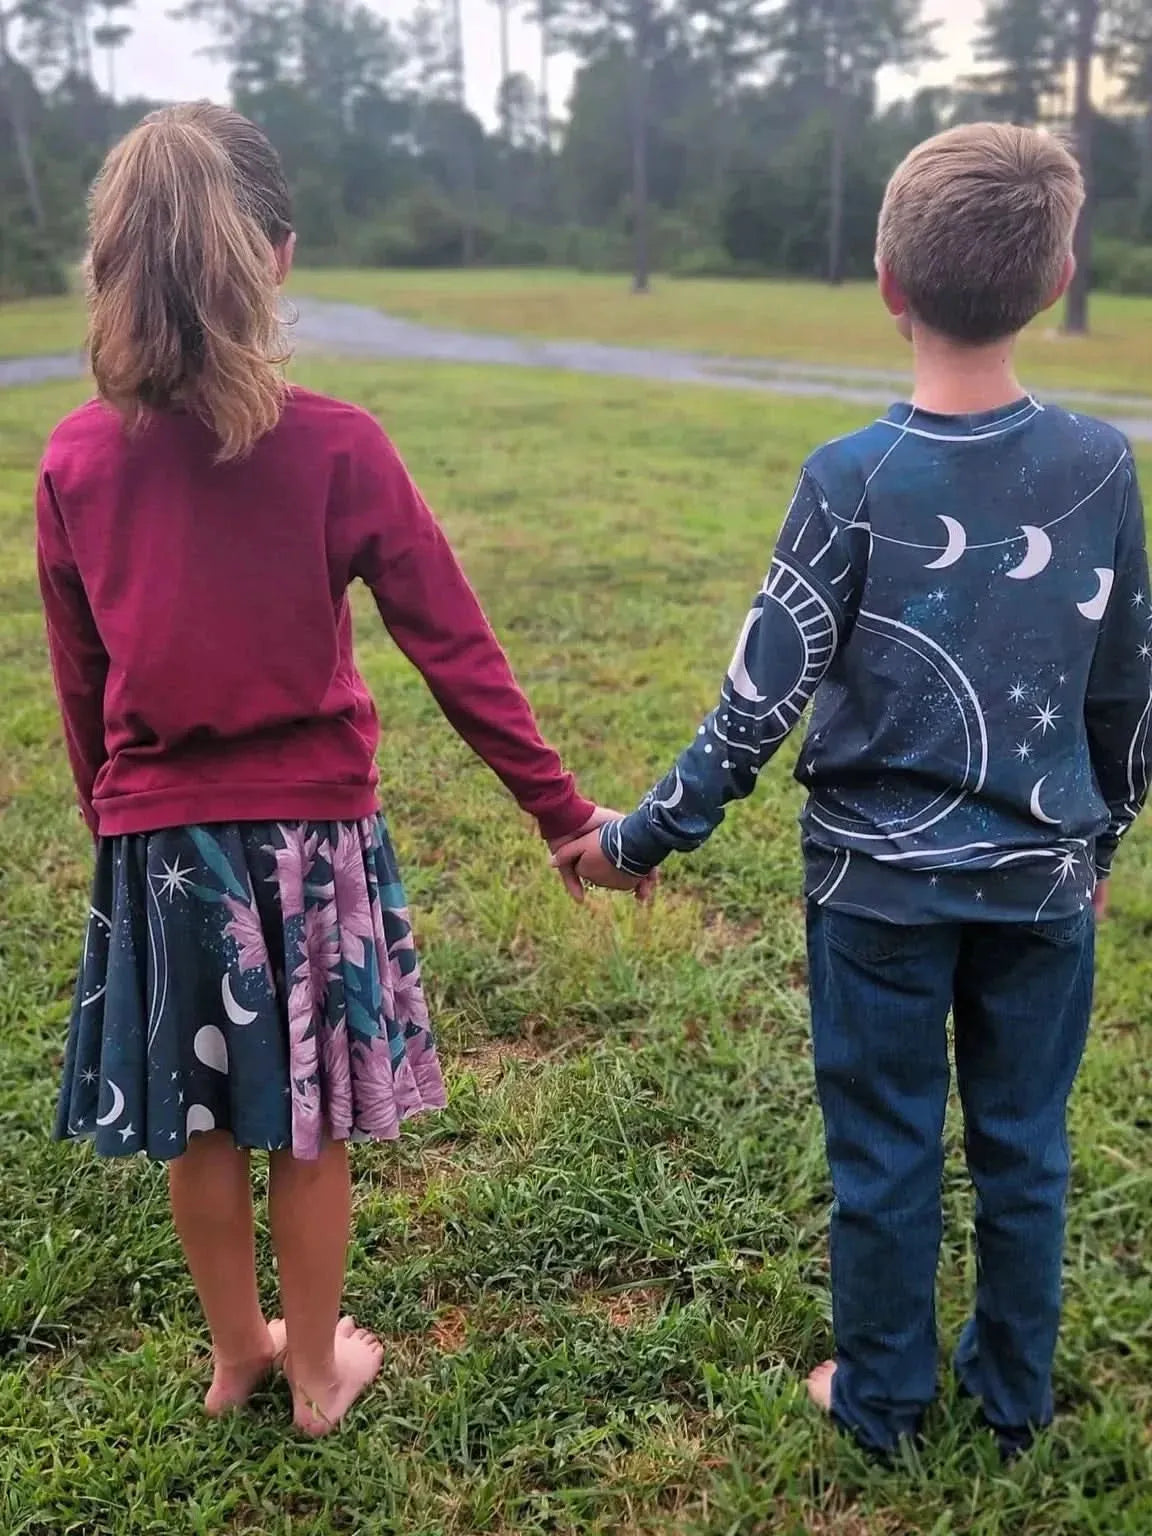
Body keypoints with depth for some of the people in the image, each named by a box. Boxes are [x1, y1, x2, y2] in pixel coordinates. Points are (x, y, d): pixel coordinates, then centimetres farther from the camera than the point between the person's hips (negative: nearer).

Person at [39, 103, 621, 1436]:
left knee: (197, 1122, 19)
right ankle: (316, 1371, 34)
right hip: (306, 832, -2)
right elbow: (457, 653, -12)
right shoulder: (333, 447, -15)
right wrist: (563, 812, -3)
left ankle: (236, 1351, 40)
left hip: (156, 839, 3)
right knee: (306, 1126, 14)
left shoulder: (75, 460, -6)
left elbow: (81, 689, 3)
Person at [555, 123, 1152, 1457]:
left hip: (882, 884, -3)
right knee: (1023, 1146, 17)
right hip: (1042, 884, 3)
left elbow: (760, 702, -13)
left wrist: (641, 840, -2)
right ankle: (1016, 1394, 36)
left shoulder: (853, 481, -15)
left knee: (886, 1153, 13)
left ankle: (881, 1397, 31)